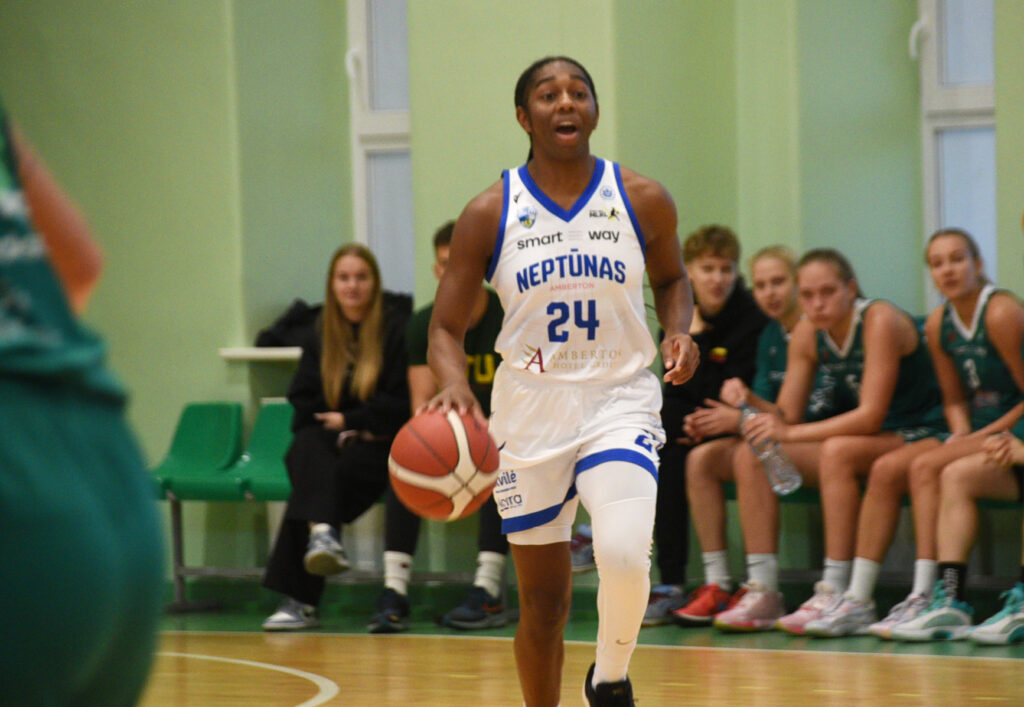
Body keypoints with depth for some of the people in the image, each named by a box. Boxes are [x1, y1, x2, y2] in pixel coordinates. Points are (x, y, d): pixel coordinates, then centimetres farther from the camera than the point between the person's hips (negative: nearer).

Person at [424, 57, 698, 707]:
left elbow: (671, 278, 17)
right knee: (544, 601, 6)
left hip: (620, 401, -1)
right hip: (530, 410, 1)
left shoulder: (643, 201, -2)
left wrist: (680, 332, -4)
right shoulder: (490, 215, -4)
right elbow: (447, 329, -1)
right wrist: (455, 383, -22)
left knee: (624, 554, -25)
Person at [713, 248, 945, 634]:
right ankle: (762, 592, -14)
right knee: (750, 455, -9)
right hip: (860, 439, 8)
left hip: (917, 439, -7)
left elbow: (871, 417, -25)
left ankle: (834, 595, -35)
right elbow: (787, 415, 1)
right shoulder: (807, 332, 1)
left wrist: (790, 433, -25)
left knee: (838, 450, -37)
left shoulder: (881, 321, -20)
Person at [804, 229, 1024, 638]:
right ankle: (857, 599, -12)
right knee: (885, 470, -9)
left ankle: (924, 599, -30)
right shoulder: (939, 323, 8)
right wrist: (961, 434, -2)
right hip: (973, 432, 8)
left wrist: (989, 434, -18)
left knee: (926, 466, -27)